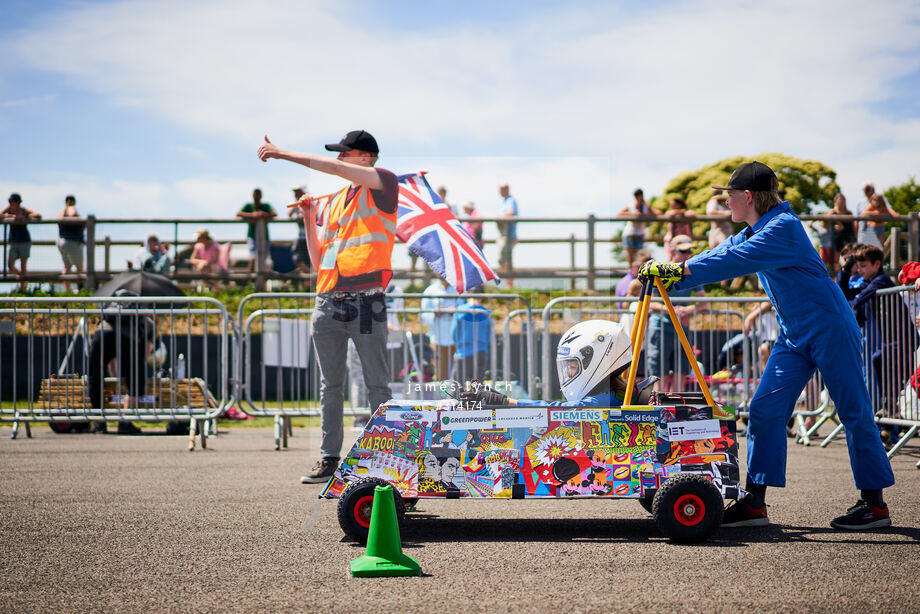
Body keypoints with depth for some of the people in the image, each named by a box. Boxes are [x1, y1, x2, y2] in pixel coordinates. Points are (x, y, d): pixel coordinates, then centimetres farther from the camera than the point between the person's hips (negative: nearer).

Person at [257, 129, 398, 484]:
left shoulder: (383, 185, 2)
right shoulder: (334, 202, 21)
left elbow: (334, 169, -12)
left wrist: (283, 154, -7)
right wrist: (309, 221, 9)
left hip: (366, 303, -6)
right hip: (328, 302, 6)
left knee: (376, 385, -4)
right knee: (330, 387, 7)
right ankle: (329, 459, 11)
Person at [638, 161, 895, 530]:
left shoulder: (783, 227, -19)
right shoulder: (754, 233, 11)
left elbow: (735, 261, -28)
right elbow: (723, 255, 9)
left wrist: (679, 270, -28)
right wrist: (668, 277, -2)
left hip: (831, 330, -9)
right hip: (794, 335, 9)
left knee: (854, 413, -2)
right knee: (765, 409, 0)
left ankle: (875, 504, 6)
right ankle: (755, 503, 1)